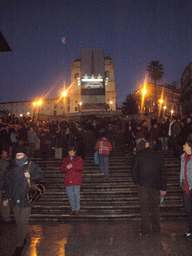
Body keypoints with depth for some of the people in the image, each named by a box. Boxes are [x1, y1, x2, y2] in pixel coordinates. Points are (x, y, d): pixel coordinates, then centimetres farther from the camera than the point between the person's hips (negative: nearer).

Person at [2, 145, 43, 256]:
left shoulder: (31, 165, -3)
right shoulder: (11, 167, 6)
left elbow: (39, 175, 7)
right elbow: (6, 183, 13)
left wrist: (30, 176, -12)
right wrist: (5, 197, 12)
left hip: (26, 199, -3)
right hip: (14, 199, 4)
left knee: (23, 222, -3)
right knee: (18, 221, 14)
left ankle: (19, 245, 9)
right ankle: (23, 240, 33)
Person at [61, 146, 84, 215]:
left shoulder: (79, 159, 7)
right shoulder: (65, 160, 15)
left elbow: (81, 167, -8)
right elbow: (62, 169, 6)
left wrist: (72, 166, -17)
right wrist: (67, 168, -15)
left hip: (76, 180, -3)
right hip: (68, 180, 3)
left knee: (76, 194, -7)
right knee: (70, 195, 4)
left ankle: (77, 209, 5)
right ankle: (73, 209, 16)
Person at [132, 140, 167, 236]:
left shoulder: (139, 154, -3)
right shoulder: (158, 156, 5)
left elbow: (134, 170, -4)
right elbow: (163, 173, 8)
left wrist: (136, 182, 11)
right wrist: (163, 188, 15)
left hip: (143, 185, -3)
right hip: (155, 186, 3)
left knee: (144, 209, 3)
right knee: (155, 208, 15)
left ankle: (145, 231, 7)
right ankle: (156, 228, 24)